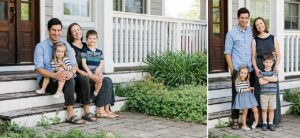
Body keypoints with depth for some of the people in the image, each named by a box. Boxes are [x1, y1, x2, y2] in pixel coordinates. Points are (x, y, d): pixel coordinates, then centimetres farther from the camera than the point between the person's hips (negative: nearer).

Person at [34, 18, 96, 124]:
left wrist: (71, 72, -23)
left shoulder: (66, 45, 9)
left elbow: (74, 64, 2)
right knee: (69, 81, -33)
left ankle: (86, 112, -18)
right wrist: (54, 75, -31)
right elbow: (38, 69, -13)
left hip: (62, 78, 4)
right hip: (46, 80, -4)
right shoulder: (40, 46, -4)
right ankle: (70, 114, -32)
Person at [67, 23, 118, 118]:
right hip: (76, 78, -6)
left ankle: (106, 109, -21)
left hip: (90, 75, 6)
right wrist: (90, 76, -22)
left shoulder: (86, 46, 16)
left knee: (107, 80, -14)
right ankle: (101, 110, -25)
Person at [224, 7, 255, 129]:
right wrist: (231, 68, -7)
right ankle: (235, 119, 6)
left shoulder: (252, 32, 9)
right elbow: (227, 52, 0)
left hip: (251, 69, 3)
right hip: (237, 69, -3)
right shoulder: (231, 33, 1)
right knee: (236, 95, 0)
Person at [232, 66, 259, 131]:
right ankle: (244, 125, 15)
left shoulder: (247, 81, 7)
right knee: (245, 112, 0)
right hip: (242, 97, -5)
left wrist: (250, 88, 0)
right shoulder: (237, 81, -11)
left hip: (249, 96, 5)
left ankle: (256, 122, 23)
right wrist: (246, 89, -16)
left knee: (255, 110, 2)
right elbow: (238, 90, -17)